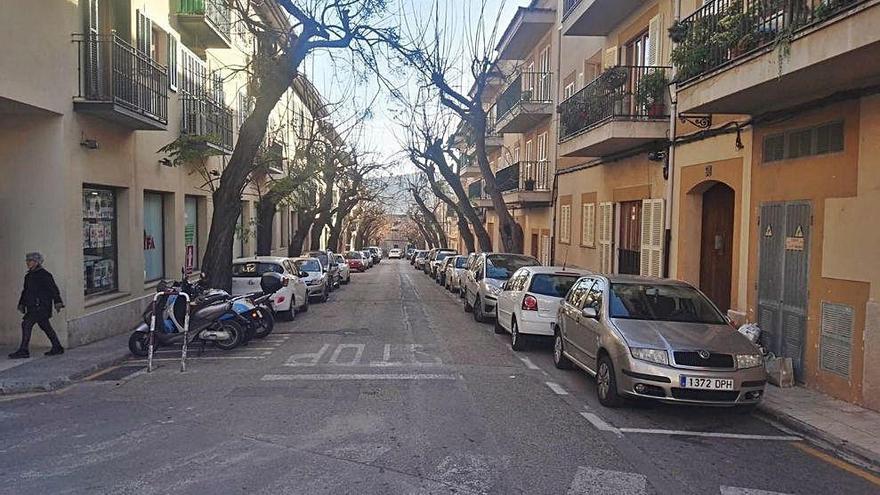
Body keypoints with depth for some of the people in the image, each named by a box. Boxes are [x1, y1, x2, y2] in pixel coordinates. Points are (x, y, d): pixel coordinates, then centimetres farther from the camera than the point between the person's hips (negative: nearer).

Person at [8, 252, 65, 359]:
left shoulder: (44, 274, -10)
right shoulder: (29, 275, 17)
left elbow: (53, 289, -13)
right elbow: (25, 291, 25)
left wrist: (57, 302, -18)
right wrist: (21, 304, 19)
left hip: (40, 306, -9)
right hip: (33, 307, 9)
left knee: (26, 324, -12)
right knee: (45, 326, 12)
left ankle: (23, 351, -9)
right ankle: (57, 348, 19)